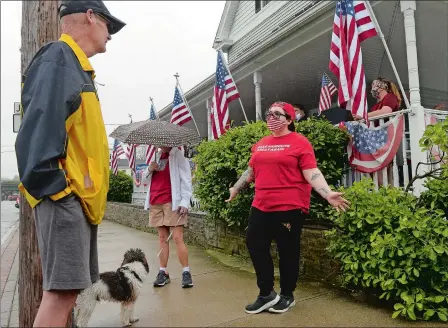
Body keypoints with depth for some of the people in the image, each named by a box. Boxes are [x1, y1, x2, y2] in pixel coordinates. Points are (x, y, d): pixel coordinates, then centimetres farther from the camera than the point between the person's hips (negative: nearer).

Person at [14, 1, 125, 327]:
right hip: (65, 196, -10)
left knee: (67, 289, 15)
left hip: (79, 198, 10)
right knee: (62, 290, -8)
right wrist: (51, 184, -21)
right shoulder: (58, 57, -6)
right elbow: (41, 123, -20)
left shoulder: (76, 66, 23)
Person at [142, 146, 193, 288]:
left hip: (172, 203, -5)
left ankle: (186, 272, -3)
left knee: (177, 238, -9)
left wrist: (184, 202, -16)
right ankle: (163, 272, 13)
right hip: (155, 204, 6)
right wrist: (149, 170, 0)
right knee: (162, 238, 8)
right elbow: (145, 180, 22)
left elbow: (186, 180, -6)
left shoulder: (178, 155, 2)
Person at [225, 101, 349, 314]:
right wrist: (235, 188, 31)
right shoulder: (260, 144, 13)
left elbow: (312, 173, -11)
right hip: (261, 206, 7)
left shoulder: (300, 142, -6)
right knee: (255, 246, 9)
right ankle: (266, 294, 27)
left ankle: (286, 295, 29)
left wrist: (328, 194, -24)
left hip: (290, 208, -6)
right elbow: (251, 171, 23)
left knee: (287, 251, 7)